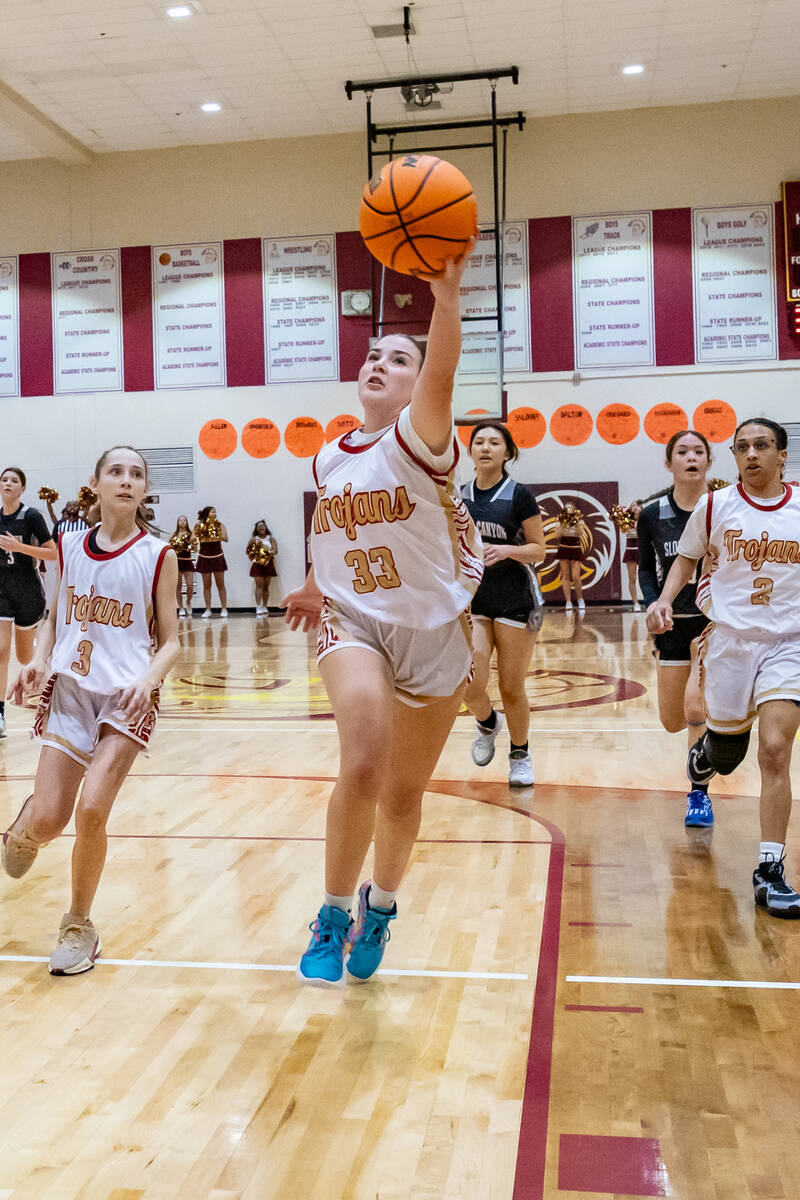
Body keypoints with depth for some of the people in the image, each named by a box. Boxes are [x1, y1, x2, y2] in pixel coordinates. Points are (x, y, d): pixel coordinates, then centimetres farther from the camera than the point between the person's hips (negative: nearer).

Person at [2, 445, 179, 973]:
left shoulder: (157, 555, -3)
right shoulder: (71, 546, 6)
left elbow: (170, 642, -1)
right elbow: (57, 618, 16)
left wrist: (148, 679, -20)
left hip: (128, 696, -2)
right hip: (69, 690, 2)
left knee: (92, 810, -14)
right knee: (48, 820, -3)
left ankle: (79, 926, 11)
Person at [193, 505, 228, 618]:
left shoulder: (219, 525, -2)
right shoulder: (200, 526, -1)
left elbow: (225, 538, -12)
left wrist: (216, 536, -29)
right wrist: (198, 526, -13)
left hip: (217, 557, -1)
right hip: (204, 557, 1)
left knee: (220, 584, 3)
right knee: (206, 585, 5)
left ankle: (224, 609, 7)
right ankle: (208, 609, 11)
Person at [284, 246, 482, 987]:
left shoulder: (418, 440, -10)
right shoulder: (329, 458, 5)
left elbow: (442, 376, -32)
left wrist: (447, 294, -46)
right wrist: (314, 586, 30)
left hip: (433, 629, -2)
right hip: (351, 621, 2)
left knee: (403, 792, 10)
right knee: (361, 766, -24)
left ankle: (379, 907, 38)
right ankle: (334, 915, -2)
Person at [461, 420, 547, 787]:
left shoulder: (519, 495, -5)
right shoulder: (459, 497, 6)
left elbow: (539, 550, -6)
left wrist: (506, 550, -22)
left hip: (515, 601, -2)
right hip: (472, 600, 3)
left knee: (511, 688, 4)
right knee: (469, 684, -12)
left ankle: (520, 756, 27)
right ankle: (487, 724, 22)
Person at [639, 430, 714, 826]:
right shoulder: (652, 514, -1)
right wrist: (653, 603, -9)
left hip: (715, 619, -3)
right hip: (673, 622, 3)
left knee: (694, 707, -20)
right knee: (673, 721, 10)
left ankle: (699, 794, 1)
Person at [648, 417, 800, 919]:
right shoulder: (714, 506, 0)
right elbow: (688, 558, 13)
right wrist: (665, 600, -3)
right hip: (730, 638, 1)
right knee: (727, 751, 11)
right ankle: (702, 756, 52)